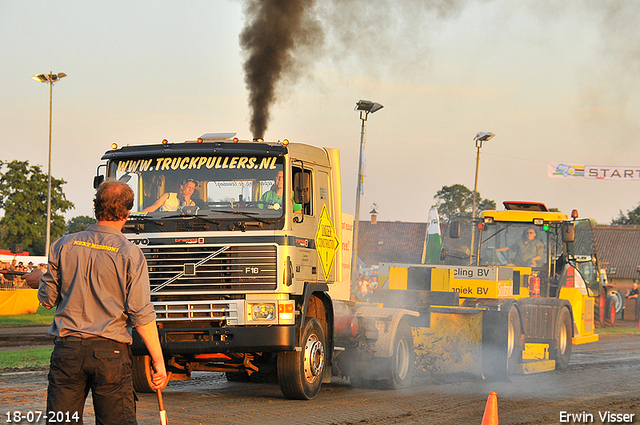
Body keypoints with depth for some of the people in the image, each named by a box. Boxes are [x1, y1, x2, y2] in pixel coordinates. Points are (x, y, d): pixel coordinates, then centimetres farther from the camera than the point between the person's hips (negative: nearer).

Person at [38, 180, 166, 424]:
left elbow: (47, 298, 9)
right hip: (110, 350, -2)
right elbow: (141, 314, -9)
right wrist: (158, 361, -3)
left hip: (67, 349, 2)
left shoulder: (64, 246, 2)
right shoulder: (130, 254, -6)